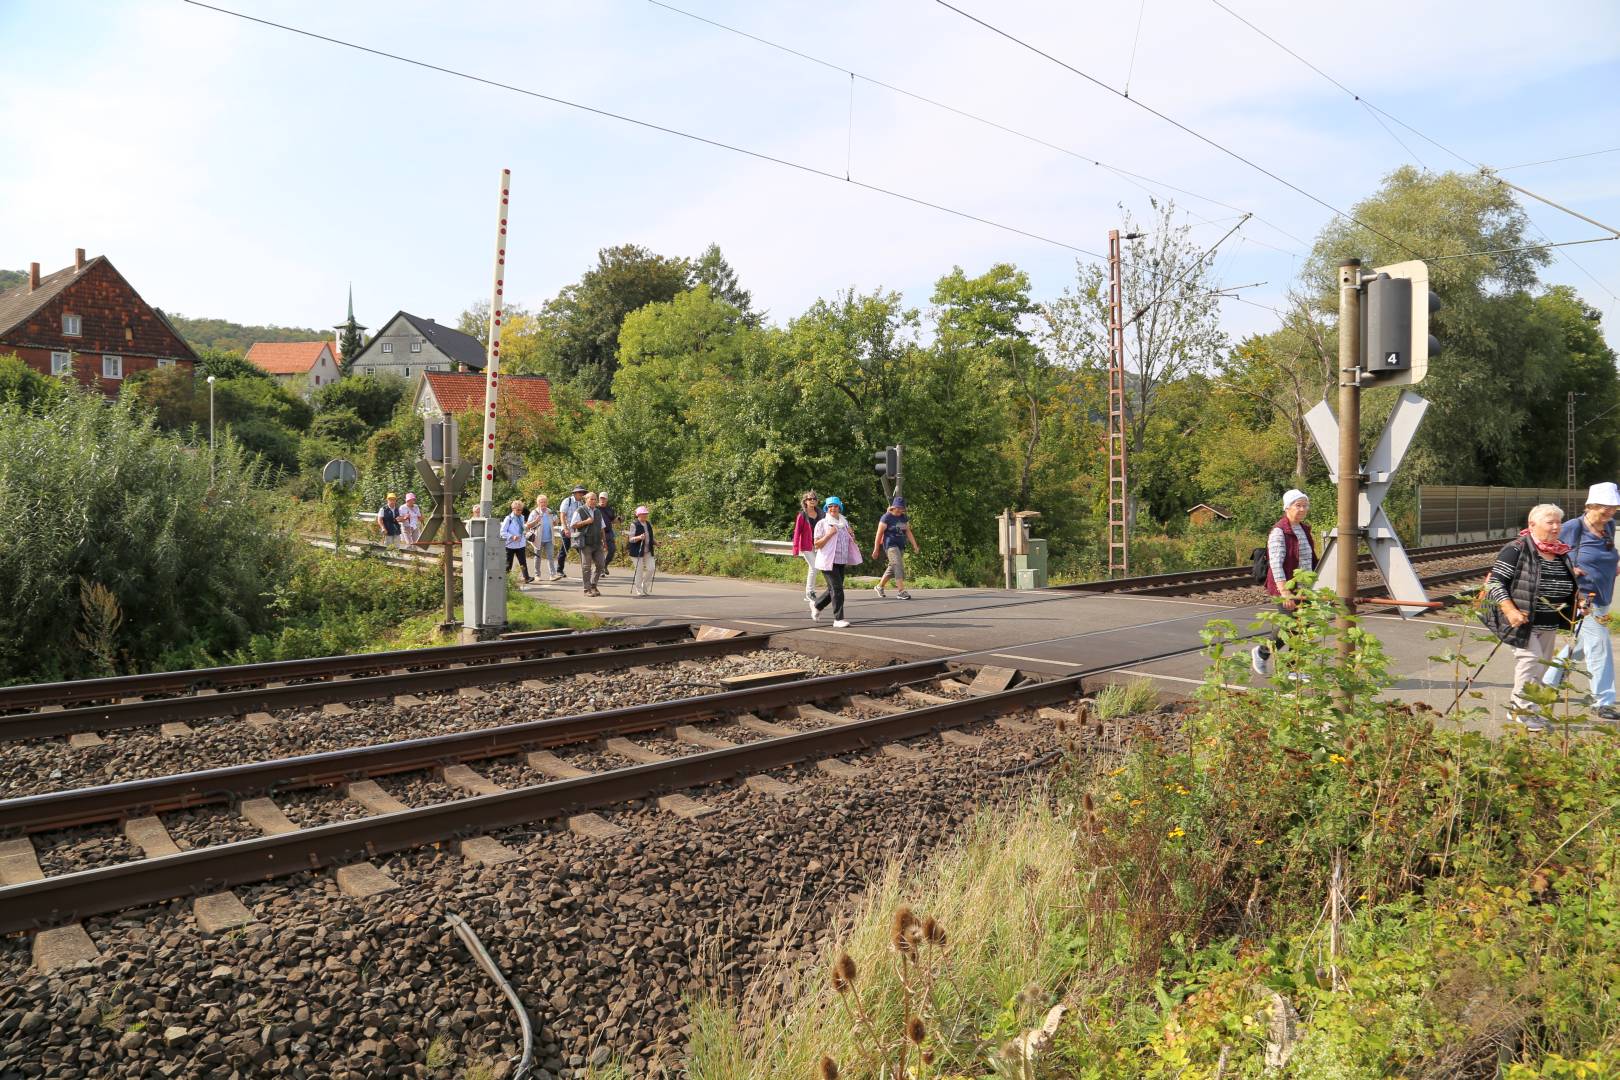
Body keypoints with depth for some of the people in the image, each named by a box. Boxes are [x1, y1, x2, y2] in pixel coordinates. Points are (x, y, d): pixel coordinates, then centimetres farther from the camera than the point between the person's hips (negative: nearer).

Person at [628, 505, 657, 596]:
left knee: (651, 568, -1)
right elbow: (631, 539, -12)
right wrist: (639, 537, -30)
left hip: (648, 551, 6)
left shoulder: (648, 524, 13)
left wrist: (655, 542, 5)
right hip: (637, 552, -6)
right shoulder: (634, 525, -8)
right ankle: (637, 591, 7)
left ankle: (646, 589, 17)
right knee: (639, 570, -4)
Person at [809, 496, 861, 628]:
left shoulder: (844, 522, 15)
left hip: (841, 561, 7)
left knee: (833, 589, 12)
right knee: (837, 588, -13)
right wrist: (829, 534, -19)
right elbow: (817, 544, -9)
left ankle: (816, 605, 36)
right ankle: (838, 619, -9)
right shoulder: (822, 523, -4)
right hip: (828, 561, -7)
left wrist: (851, 535, 3)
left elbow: (848, 542, 24)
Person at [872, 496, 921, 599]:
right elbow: (879, 534, -6)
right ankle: (901, 591, -23)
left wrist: (915, 546, 8)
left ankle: (879, 587, 29)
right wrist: (876, 550, -8)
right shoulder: (886, 518, -7)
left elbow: (908, 532, 16)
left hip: (901, 546, 7)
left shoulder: (904, 518, 13)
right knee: (898, 566, -19)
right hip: (890, 545, -7)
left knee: (892, 568, 13)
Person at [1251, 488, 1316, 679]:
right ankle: (1261, 653, 16)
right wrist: (1284, 592, -27)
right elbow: (1276, 564, -20)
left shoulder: (1305, 529, 12)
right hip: (1285, 588, -7)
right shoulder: (1278, 532, -13)